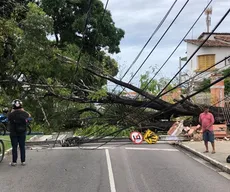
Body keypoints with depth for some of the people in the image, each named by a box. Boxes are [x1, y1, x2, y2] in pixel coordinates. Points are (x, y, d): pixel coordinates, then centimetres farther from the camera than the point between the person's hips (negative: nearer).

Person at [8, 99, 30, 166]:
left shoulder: (11, 114, -12)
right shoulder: (24, 113, -5)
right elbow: (29, 115, 17)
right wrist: (23, 110, 26)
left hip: (13, 133, -2)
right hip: (22, 133, 2)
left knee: (14, 147, 4)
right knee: (22, 147, 8)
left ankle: (14, 161, 6)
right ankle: (23, 161, 11)